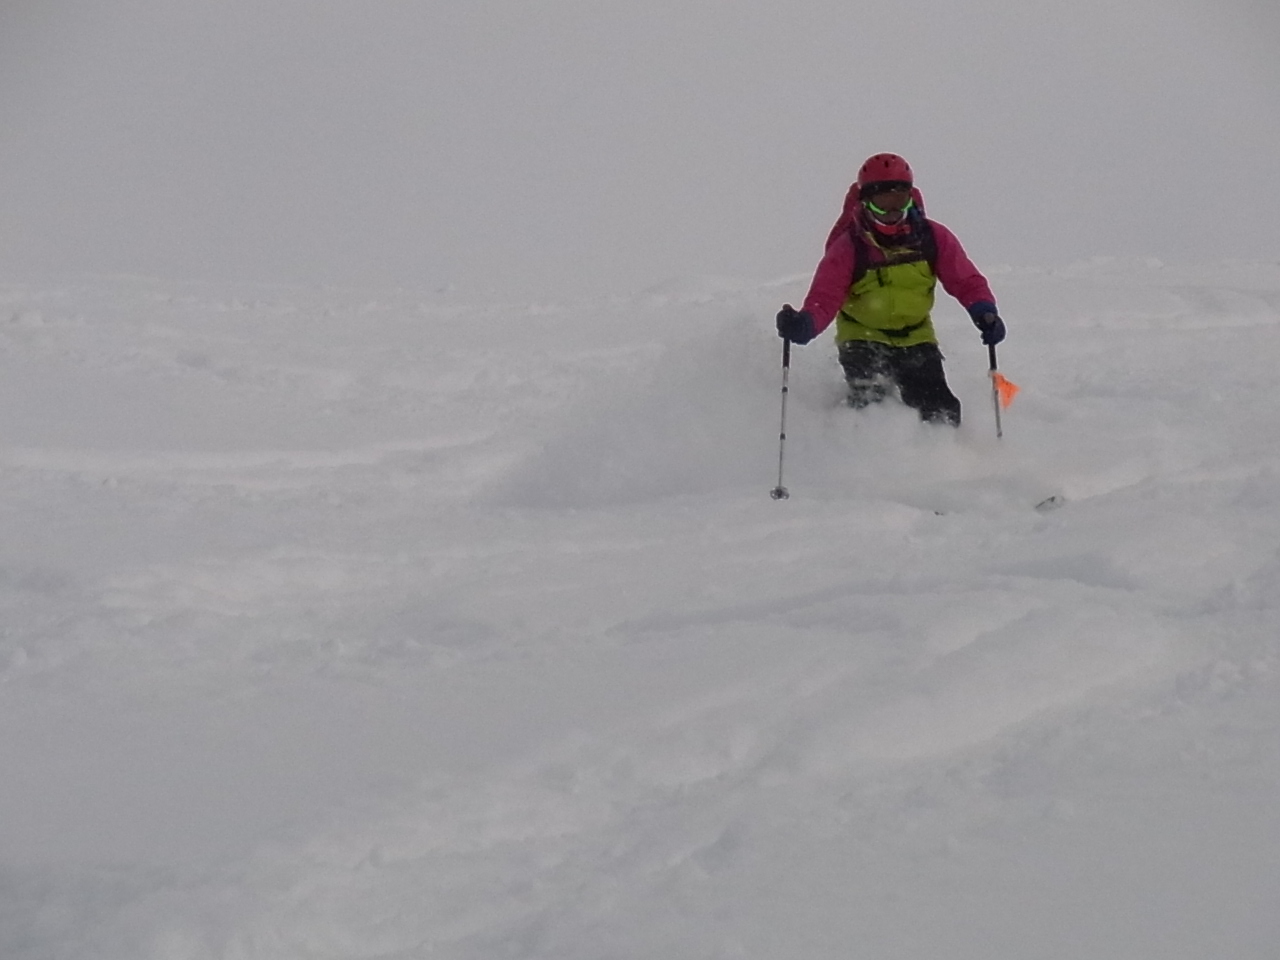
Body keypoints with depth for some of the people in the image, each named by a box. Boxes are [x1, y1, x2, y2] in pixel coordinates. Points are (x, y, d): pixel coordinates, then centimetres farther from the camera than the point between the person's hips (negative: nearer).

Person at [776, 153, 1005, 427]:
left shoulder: (932, 237, -9)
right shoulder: (849, 247, -16)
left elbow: (966, 281, -6)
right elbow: (824, 298, -22)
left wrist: (985, 313, -27)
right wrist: (804, 324, -45)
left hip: (916, 339, 2)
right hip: (863, 339, -2)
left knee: (941, 413, -5)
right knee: (869, 403, -24)